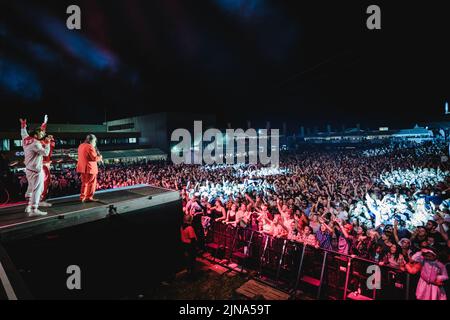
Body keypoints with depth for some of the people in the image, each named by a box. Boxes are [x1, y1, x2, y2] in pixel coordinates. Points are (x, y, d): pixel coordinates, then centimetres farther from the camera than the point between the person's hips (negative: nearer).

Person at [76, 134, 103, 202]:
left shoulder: (81, 146, 14)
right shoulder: (90, 147, -16)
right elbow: (94, 158, -19)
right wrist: (100, 157, 0)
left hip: (82, 168, 9)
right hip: (90, 168, -9)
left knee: (84, 183, 18)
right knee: (91, 183, 2)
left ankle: (82, 197, 22)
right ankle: (89, 197, 6)